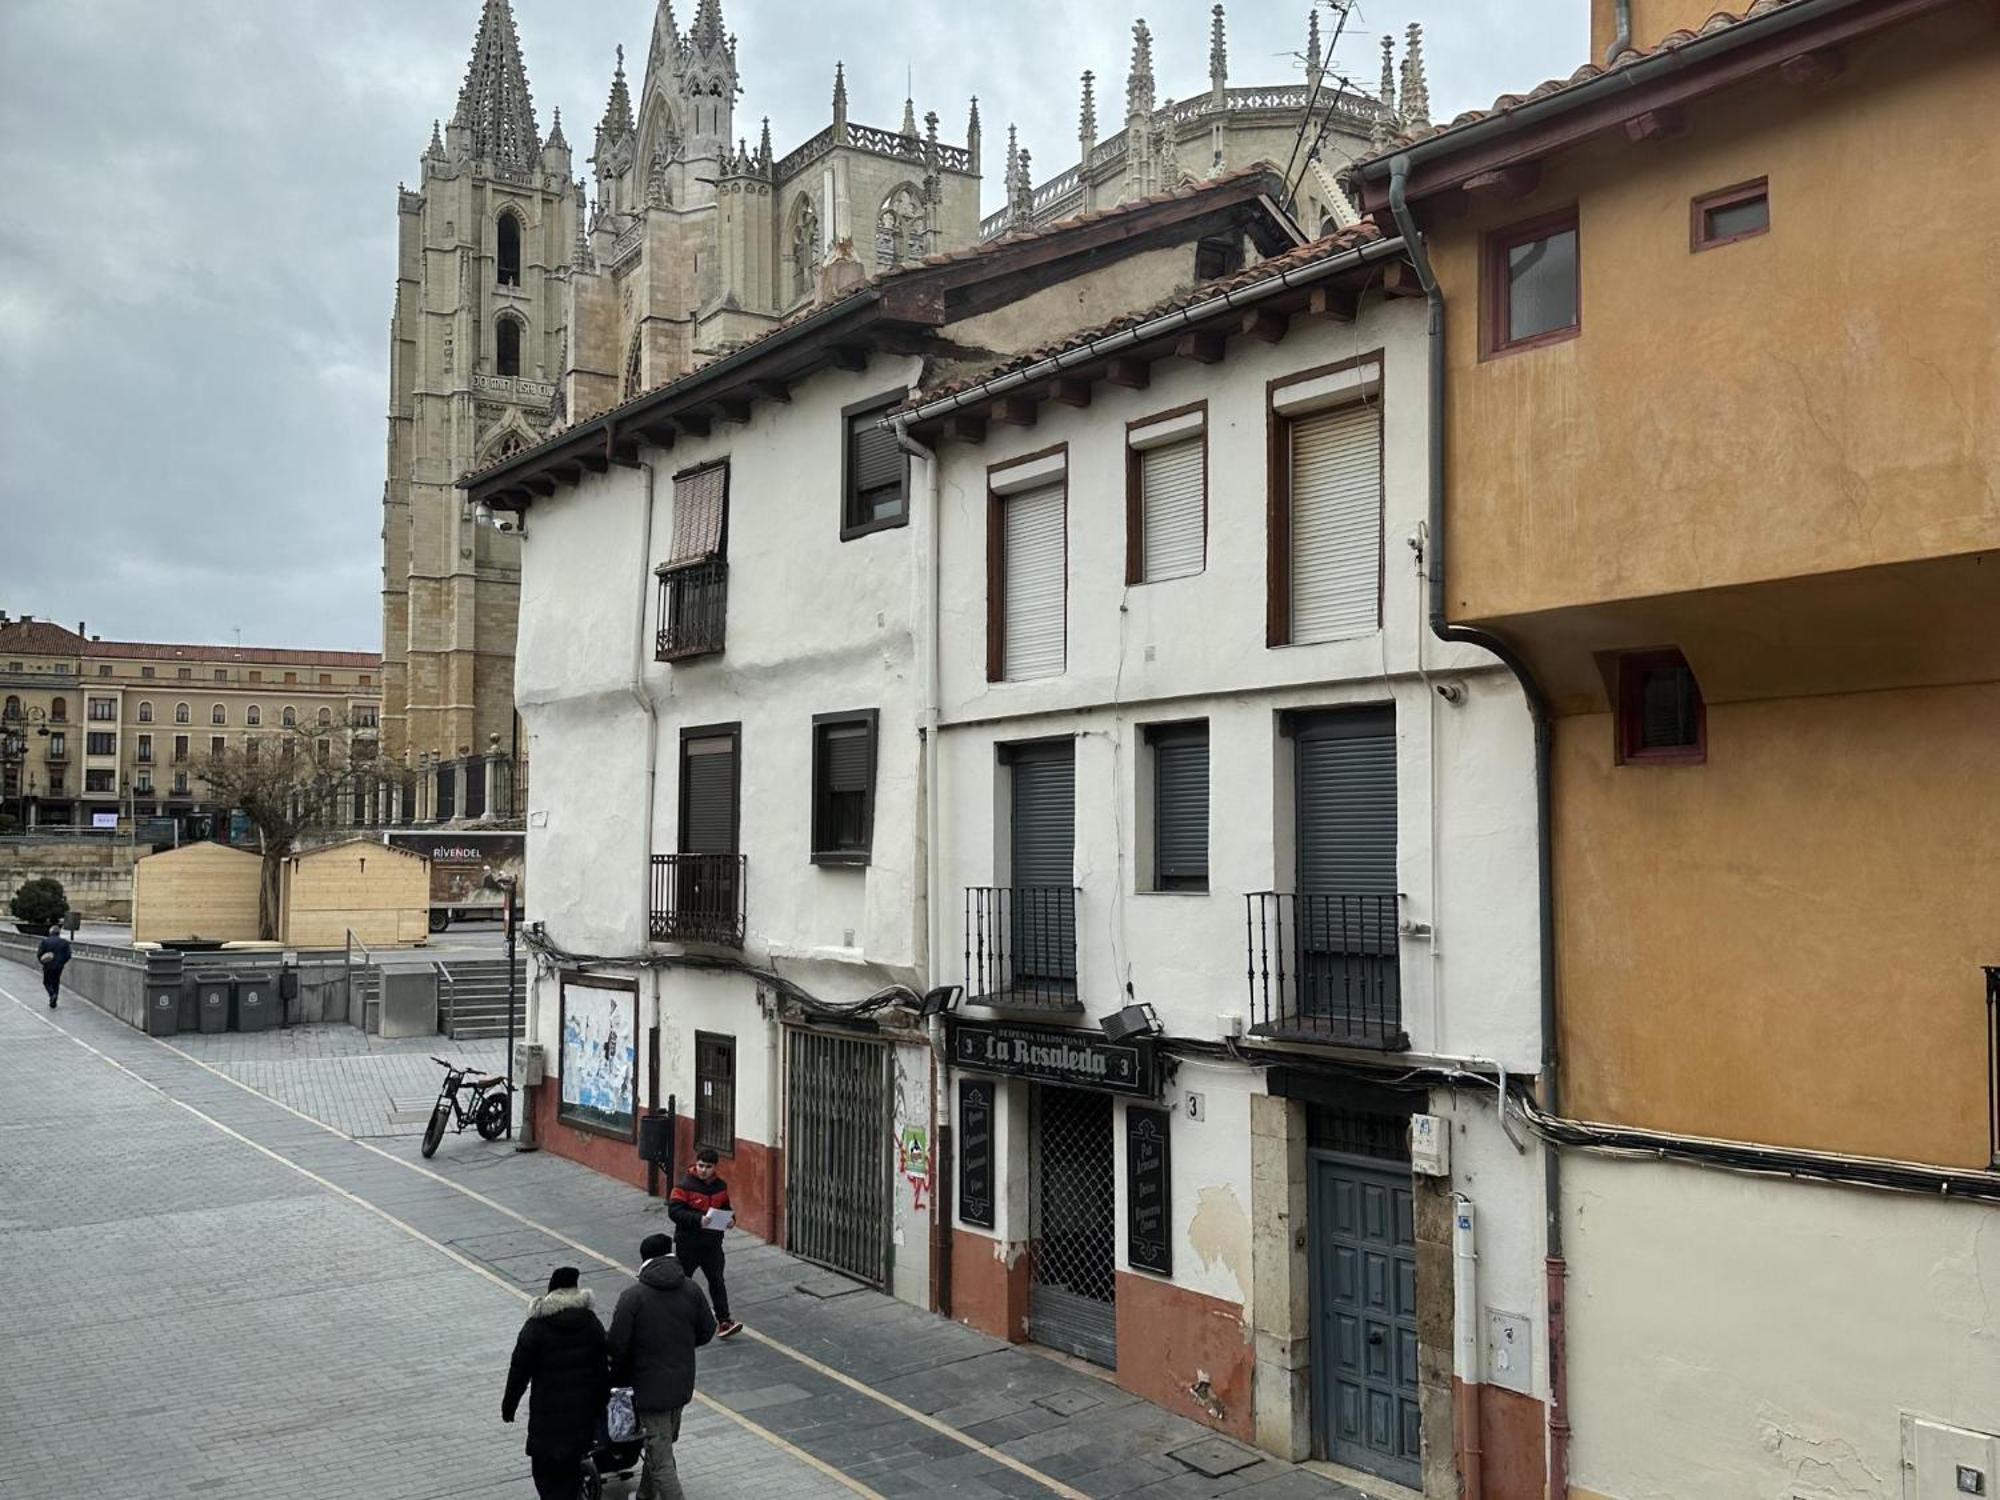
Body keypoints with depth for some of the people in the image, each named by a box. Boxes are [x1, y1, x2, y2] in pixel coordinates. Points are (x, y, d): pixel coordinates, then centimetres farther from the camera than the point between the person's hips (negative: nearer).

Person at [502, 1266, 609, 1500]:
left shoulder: (536, 1325, -12)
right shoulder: (591, 1322, -2)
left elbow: (519, 1369, -8)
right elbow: (603, 1367, 3)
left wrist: (508, 1405, 4)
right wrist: (601, 1405, 13)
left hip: (547, 1410, -4)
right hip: (583, 1408, 4)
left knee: (545, 1469, 5)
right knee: (572, 1465, 19)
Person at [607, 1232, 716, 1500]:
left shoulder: (633, 1296, -16)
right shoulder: (691, 1290, -2)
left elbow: (618, 1345, -15)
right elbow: (707, 1331, 4)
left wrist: (618, 1378, 3)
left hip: (649, 1387, -6)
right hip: (682, 1384, 6)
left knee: (661, 1461, -1)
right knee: (662, 1446, 26)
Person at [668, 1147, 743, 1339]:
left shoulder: (720, 1185, 2)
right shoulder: (685, 1185, -15)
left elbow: (725, 1207, 15)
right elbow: (674, 1211, -21)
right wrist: (698, 1219, -31)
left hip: (712, 1242, 3)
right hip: (688, 1242, -3)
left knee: (717, 1280, -1)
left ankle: (723, 1321, -1)